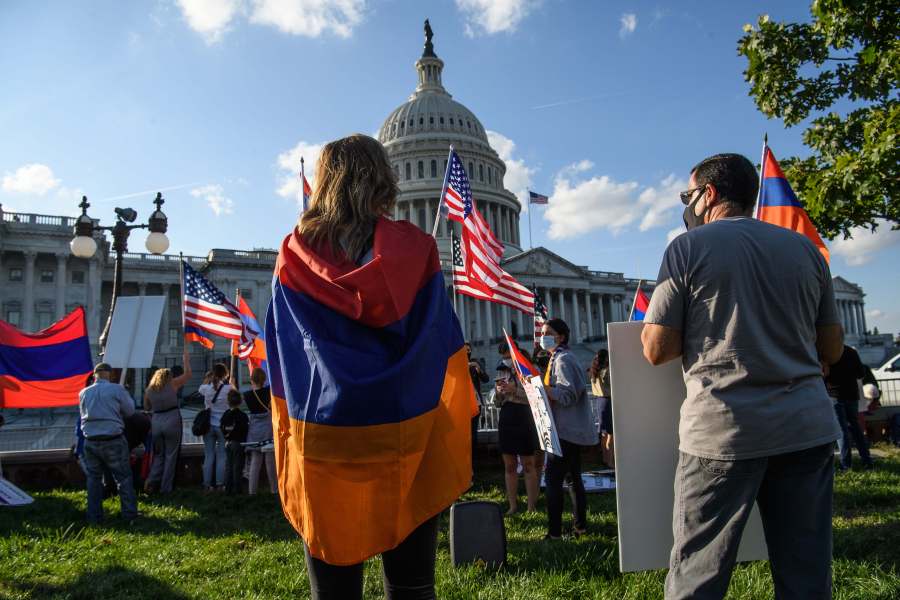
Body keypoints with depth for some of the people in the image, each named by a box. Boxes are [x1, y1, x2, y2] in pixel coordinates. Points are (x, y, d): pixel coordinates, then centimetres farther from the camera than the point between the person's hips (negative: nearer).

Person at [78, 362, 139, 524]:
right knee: (123, 477, 6)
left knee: (93, 478, 15)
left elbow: (82, 415, 16)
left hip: (91, 442, 4)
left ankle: (94, 516, 18)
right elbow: (130, 411, 1)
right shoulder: (116, 389, -8)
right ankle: (129, 513, 9)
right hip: (114, 440, -3)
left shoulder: (84, 393, 4)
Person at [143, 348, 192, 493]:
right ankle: (166, 488, 7)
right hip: (172, 420, -3)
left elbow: (146, 408, 17)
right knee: (170, 455, 5)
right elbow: (188, 374, 10)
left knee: (158, 455, 18)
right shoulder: (172, 384, 1)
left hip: (156, 422, 3)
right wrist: (186, 359, 21)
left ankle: (151, 482, 3)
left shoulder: (149, 390, 9)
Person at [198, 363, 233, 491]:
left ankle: (207, 484, 12)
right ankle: (220, 484, 5)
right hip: (223, 426, -3)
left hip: (209, 425, 3)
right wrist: (231, 382, 3)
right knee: (221, 456, 5)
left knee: (209, 455, 9)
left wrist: (207, 378, 14)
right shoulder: (228, 388, -14)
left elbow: (200, 390, 17)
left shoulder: (206, 388, -6)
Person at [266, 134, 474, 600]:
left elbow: (279, 363, 6)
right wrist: (452, 430, 13)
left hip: (323, 441, 1)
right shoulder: (415, 249, 0)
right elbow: (444, 352, 2)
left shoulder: (295, 255, 3)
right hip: (405, 439, -1)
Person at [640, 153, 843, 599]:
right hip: (808, 427, 5)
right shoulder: (804, 247, 11)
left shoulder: (688, 246, -2)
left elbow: (656, 350, -6)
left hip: (723, 429, -4)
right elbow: (831, 349, 14)